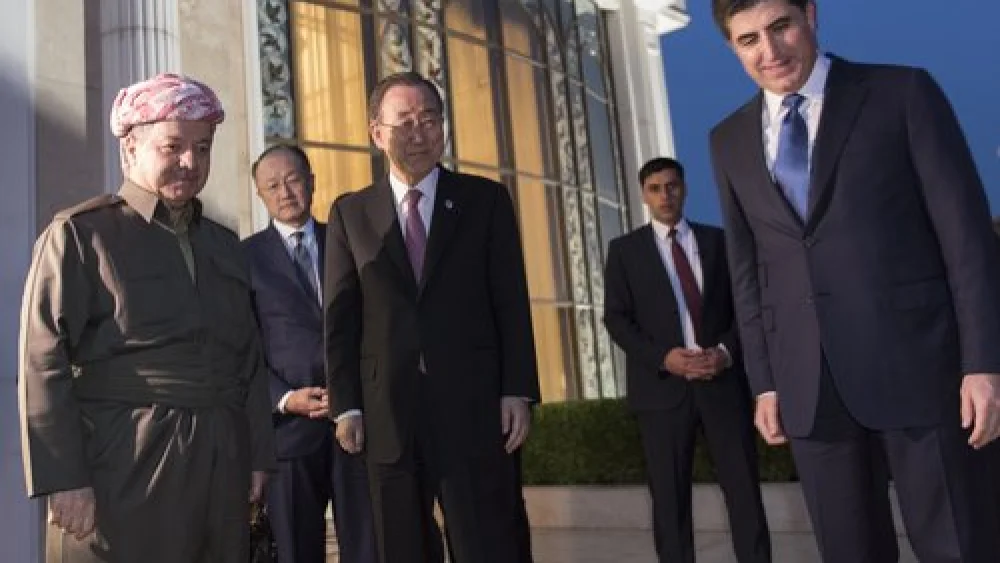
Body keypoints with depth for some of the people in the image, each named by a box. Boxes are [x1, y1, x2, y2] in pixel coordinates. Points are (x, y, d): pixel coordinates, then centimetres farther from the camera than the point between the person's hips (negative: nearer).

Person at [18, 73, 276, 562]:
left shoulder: (224, 243, 14)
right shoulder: (79, 233, -2)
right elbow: (43, 364, -8)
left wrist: (258, 454, 10)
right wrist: (63, 481, -13)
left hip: (222, 466, 5)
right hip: (124, 471, -5)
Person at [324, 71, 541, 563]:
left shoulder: (486, 199, 5)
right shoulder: (350, 213, 8)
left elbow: (511, 303, 1)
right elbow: (340, 318, 6)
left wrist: (517, 391, -5)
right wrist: (345, 405, 0)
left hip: (473, 408, -1)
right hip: (386, 415, 2)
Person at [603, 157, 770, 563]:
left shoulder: (717, 240, 13)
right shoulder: (624, 249, 8)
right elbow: (616, 318, 0)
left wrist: (726, 351, -9)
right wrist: (662, 358, -14)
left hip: (723, 380, 1)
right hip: (662, 385, -1)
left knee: (744, 489, 0)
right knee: (669, 497, 4)